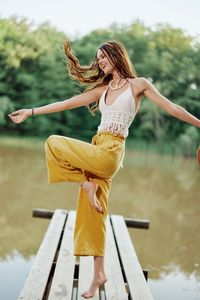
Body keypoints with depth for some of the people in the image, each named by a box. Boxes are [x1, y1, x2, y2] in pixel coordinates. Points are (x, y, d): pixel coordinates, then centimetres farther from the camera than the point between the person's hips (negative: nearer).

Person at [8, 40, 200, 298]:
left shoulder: (139, 84, 4)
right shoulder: (103, 89, 18)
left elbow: (172, 108, 5)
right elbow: (69, 103, 16)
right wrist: (31, 112, 14)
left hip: (110, 153, -6)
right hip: (97, 152, 6)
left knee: (54, 143, -12)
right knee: (93, 212, 5)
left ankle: (88, 184, -1)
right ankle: (99, 273, 12)